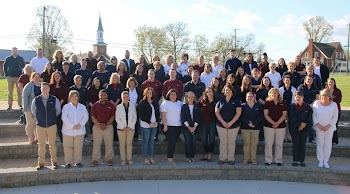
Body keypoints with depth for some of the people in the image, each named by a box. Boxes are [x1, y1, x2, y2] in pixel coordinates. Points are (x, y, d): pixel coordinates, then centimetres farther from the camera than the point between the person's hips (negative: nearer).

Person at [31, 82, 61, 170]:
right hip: (40, 125, 1)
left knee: (52, 144, 7)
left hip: (52, 125, -1)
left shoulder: (54, 99, -5)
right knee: (41, 145, 7)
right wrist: (38, 118, 14)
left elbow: (58, 110, 10)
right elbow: (33, 111, 14)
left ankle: (54, 162, 17)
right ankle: (41, 163, 17)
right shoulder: (36, 100, -4)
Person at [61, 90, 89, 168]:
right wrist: (72, 126, -16)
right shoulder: (66, 106, 3)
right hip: (68, 131, -1)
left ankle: (78, 161, 15)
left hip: (80, 131, 2)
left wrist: (80, 124, -13)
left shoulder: (82, 107, 11)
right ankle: (68, 162, 12)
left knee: (78, 147, 5)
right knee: (68, 147, 2)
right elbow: (64, 118, -7)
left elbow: (86, 117, 2)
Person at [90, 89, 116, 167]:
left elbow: (112, 117, 2)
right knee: (96, 144, 3)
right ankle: (95, 159, 11)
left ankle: (109, 158, 16)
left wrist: (106, 124, -10)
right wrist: (99, 125, -12)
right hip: (97, 126, 0)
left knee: (109, 143, 5)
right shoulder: (95, 105, 3)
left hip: (108, 126, 0)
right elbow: (93, 117, 0)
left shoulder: (111, 105, 3)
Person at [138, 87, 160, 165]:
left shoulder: (155, 102, 10)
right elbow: (142, 115, -9)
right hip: (145, 125, -4)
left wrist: (156, 122, -4)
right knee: (145, 141, 1)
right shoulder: (142, 103, -4)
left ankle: (152, 157, 15)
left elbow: (158, 113, 11)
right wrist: (149, 123, -12)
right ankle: (146, 158, 8)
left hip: (154, 125, 5)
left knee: (152, 141, 9)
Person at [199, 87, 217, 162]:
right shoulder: (203, 101, 5)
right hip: (204, 122, 2)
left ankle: (210, 156, 8)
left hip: (212, 122, -2)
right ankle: (206, 155, 20)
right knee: (204, 140, 6)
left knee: (211, 140, 1)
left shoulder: (216, 101, 0)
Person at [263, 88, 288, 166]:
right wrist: (273, 123, -14)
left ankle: (278, 160, 12)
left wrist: (277, 123, -12)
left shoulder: (283, 103, 6)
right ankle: (268, 160, 6)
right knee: (268, 144, 0)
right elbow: (266, 115, -3)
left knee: (279, 144, 4)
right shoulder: (267, 103, 3)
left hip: (281, 126, 1)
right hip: (268, 126, -1)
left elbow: (284, 115, 1)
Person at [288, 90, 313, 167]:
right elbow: (292, 118, -6)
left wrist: (304, 123, -11)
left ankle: (302, 160, 13)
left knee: (303, 145, 5)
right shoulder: (292, 107, -2)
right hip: (294, 128, -2)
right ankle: (295, 160, 10)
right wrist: (299, 124, -11)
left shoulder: (307, 107, 4)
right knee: (295, 145, 2)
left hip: (304, 129, 2)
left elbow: (310, 117, 4)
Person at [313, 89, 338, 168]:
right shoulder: (316, 103, 0)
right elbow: (314, 115, 1)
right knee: (320, 144, 2)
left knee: (328, 144, 3)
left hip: (329, 128, 0)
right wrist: (318, 124, -9)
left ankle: (326, 161, 12)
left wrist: (328, 126, -10)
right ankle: (320, 161, 11)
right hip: (319, 128, 0)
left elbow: (335, 117, 0)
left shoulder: (333, 104, 0)